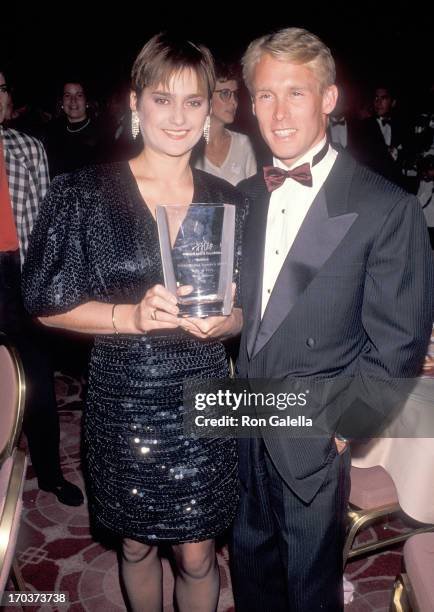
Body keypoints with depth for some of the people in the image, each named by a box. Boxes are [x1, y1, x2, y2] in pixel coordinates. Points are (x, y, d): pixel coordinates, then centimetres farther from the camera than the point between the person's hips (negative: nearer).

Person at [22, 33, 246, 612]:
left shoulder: (228, 201, 1)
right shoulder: (83, 193, -6)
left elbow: (245, 310, 7)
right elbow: (48, 304, -5)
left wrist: (215, 322, -15)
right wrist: (131, 316, -20)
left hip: (200, 397, 1)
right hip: (121, 398, -1)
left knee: (197, 554, 13)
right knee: (137, 546, 20)